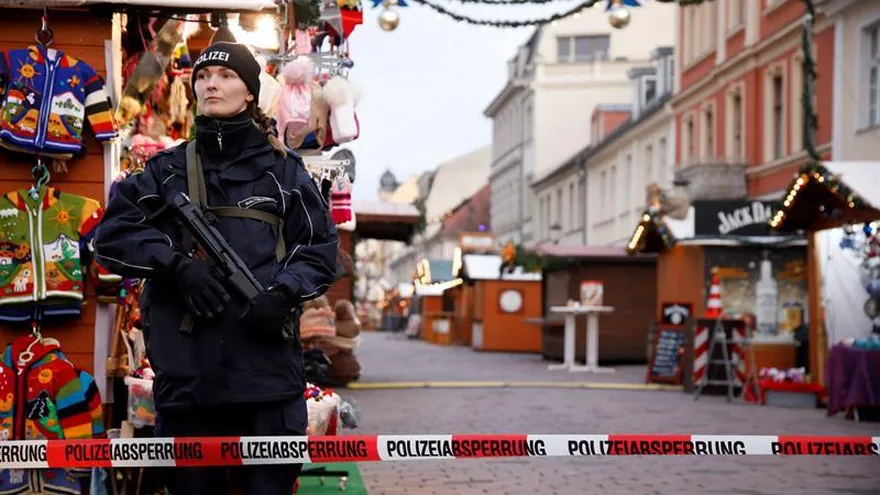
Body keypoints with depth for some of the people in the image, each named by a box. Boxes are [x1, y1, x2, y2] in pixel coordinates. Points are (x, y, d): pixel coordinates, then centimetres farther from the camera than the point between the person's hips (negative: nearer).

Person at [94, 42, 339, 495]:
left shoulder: (282, 170, 11)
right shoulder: (166, 170, 13)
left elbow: (321, 248, 8)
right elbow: (111, 234, 6)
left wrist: (285, 293, -11)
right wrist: (175, 265, -10)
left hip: (268, 368, -1)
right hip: (185, 369, 1)